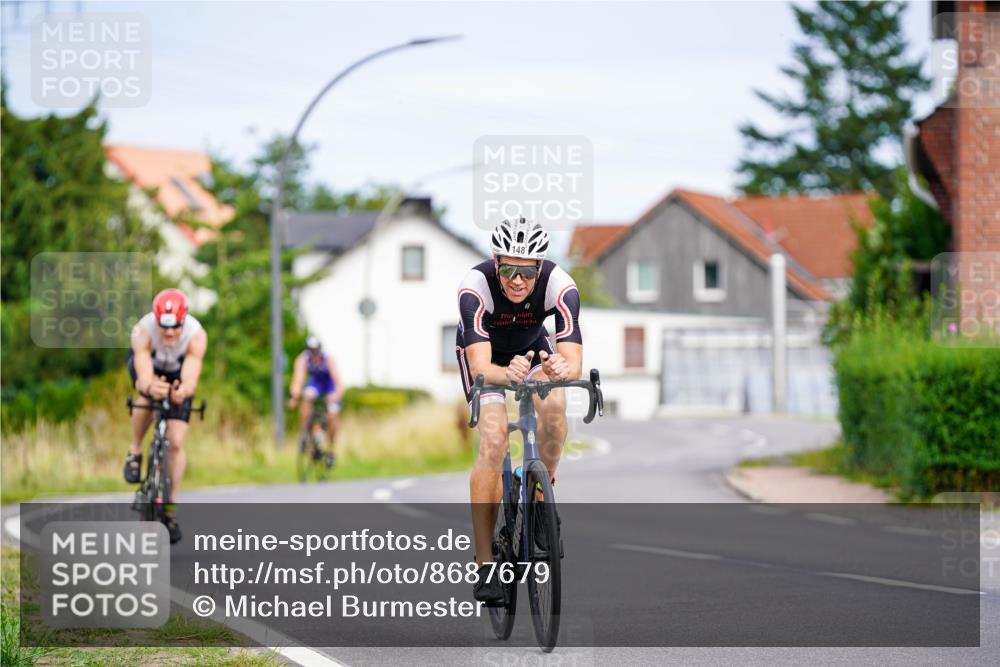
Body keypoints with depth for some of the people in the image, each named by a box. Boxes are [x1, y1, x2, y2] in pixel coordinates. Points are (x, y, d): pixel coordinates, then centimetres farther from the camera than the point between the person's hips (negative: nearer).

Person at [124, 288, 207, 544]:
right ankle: (135, 452, -10)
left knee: (176, 442, -10)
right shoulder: (143, 331, -39)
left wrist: (184, 391, -70)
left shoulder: (196, 336, -37)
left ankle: (171, 509, 1)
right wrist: (150, 387, -72)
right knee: (148, 395, -35)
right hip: (146, 363, 0)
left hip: (178, 372, 0)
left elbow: (191, 378, -47)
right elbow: (144, 377, -49)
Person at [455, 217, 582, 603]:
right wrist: (507, 373, -67)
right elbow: (481, 368, -45)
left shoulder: (559, 286, -33)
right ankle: (484, 564, -18)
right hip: (484, 354, -2)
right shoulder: (475, 286, -37)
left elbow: (574, 361, -40)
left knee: (554, 406, -29)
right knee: (493, 442, -21)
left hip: (532, 347, 2)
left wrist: (563, 368, -63)